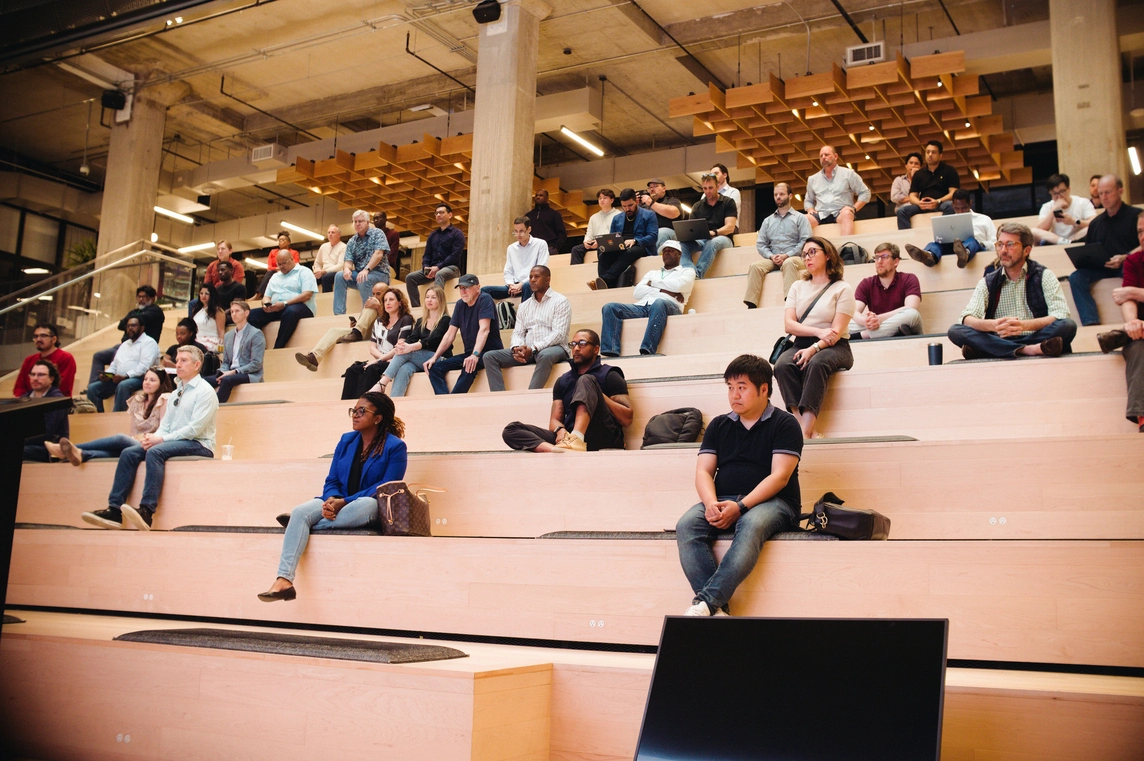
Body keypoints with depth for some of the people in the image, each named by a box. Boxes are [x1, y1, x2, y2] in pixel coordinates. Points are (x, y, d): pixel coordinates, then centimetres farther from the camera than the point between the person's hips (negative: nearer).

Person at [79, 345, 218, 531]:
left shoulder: (205, 391, -6)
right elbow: (165, 424, 16)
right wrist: (152, 437, -7)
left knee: (155, 452, -32)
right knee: (129, 453, -9)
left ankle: (146, 511, -40)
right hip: (174, 442, 8)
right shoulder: (176, 393, 22)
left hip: (198, 445, -8)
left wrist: (161, 439, -17)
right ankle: (114, 511, -17)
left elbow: (195, 428, -16)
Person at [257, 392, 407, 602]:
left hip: (374, 507, -4)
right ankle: (283, 581, -37)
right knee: (300, 512, -24)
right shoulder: (346, 440, 12)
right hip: (338, 504, 5)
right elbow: (332, 481, 10)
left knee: (368, 504, -40)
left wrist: (345, 502, -21)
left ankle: (305, 524, -21)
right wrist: (332, 499, -15)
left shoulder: (395, 447, -5)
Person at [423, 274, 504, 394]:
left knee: (469, 366, -39)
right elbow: (450, 334, 10)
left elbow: (484, 329, -21)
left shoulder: (485, 299, -8)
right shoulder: (460, 305, 12)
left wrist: (475, 354, -34)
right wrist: (435, 357, 0)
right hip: (469, 353, 7)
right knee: (434, 367, -11)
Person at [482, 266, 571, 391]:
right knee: (489, 356, -10)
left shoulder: (560, 301, 1)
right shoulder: (524, 306, 20)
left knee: (545, 355, -42)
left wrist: (533, 348, -21)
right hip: (526, 351, 6)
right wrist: (516, 348, -12)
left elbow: (558, 334, -11)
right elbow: (518, 333, 13)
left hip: (553, 348, -6)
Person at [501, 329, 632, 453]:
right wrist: (560, 430, -9)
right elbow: (555, 420, 15)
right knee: (511, 430, -14)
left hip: (603, 438, -4)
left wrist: (597, 394, -7)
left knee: (586, 381, -21)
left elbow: (627, 419, 1)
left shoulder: (609, 375, 10)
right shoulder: (563, 381, 23)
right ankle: (556, 450, -45)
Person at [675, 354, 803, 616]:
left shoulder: (784, 424, 3)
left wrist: (740, 507, -21)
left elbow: (779, 476, -8)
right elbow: (703, 471, 9)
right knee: (686, 525, -27)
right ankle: (717, 609, -38)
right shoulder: (718, 425, 18)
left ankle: (706, 601, -44)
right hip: (722, 501, 4)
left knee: (751, 525, -39)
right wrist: (711, 504, -14)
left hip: (771, 502, -4)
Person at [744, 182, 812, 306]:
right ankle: (751, 305, -37)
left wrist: (787, 255, -13)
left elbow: (805, 241, -1)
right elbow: (760, 244, 16)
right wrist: (771, 256, -5)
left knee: (789, 263, -38)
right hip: (773, 260, 3)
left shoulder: (800, 218, 13)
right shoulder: (768, 221, 24)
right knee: (755, 266, -27)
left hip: (794, 258, -3)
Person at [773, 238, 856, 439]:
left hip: (834, 348, -4)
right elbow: (789, 324, 3)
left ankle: (806, 429, -46)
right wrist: (818, 332, -13)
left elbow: (837, 331, -8)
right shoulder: (798, 287, 17)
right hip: (802, 344, 4)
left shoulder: (843, 288, 3)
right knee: (782, 365, -30)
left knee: (816, 364, -38)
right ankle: (800, 423, -41)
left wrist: (814, 348, -25)